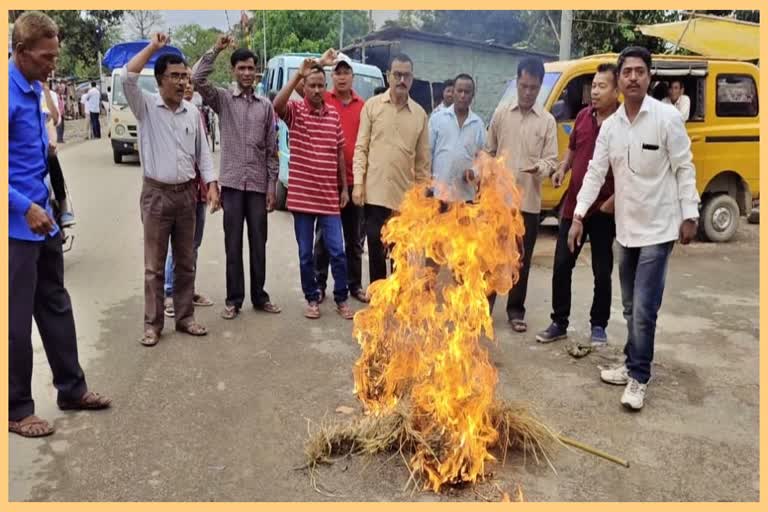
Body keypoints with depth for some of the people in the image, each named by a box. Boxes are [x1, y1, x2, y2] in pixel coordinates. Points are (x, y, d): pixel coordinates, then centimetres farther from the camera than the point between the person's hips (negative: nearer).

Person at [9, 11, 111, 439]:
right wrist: (26, 207, -23)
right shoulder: (10, 94, -19)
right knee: (17, 318, 2)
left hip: (42, 219, 9)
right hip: (17, 224, -9)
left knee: (56, 305, 17)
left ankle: (72, 388, 31)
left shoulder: (35, 89, 9)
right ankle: (17, 409, 18)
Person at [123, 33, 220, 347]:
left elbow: (203, 153, 11)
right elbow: (127, 76, -22)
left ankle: (185, 318, 22)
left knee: (186, 262, 11)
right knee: (154, 265, 2)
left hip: (187, 193, 4)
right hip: (156, 194, -4)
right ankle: (153, 324, 12)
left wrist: (211, 185, 0)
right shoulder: (146, 107, -4)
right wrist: (153, 46, -13)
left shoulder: (192, 112, 8)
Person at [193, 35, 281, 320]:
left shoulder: (265, 106, 9)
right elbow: (197, 80, -15)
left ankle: (259, 297, 20)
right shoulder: (222, 98, 5)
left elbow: (272, 149, 7)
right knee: (233, 245, 4)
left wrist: (272, 185, 2)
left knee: (259, 244, 8)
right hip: (232, 182, -2)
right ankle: (234, 299, 14)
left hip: (258, 184, 2)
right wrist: (216, 50, -13)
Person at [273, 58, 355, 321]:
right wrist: (298, 74, -23)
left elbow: (340, 153, 12)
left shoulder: (334, 114, 8)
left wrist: (344, 188, 9)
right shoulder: (295, 110, -2)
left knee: (337, 251, 4)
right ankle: (312, 299, 22)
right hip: (302, 195, -2)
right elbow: (277, 105, -27)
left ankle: (341, 299, 18)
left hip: (330, 195, 2)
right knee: (306, 253, 8)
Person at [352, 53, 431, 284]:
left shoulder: (420, 113, 7)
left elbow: (423, 158, 10)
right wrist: (358, 182, -8)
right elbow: (361, 148, 1)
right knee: (376, 249, 3)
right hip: (376, 191, -2)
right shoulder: (372, 105, 2)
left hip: (406, 195, 2)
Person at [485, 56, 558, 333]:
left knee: (522, 259, 7)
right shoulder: (501, 113, 5)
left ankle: (516, 310, 20)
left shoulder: (547, 121, 1)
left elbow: (552, 160, -2)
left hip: (528, 201, -1)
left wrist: (539, 167, -23)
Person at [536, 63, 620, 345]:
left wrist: (613, 202, -17)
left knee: (602, 272, 8)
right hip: (574, 205, 5)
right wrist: (562, 169, 2)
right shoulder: (583, 116, 5)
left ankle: (599, 325, 25)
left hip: (603, 210, -5)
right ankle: (559, 323, 21)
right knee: (561, 266, 7)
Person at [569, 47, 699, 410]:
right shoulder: (610, 125, 4)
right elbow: (595, 172, 3)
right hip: (626, 229, 6)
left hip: (658, 229, -5)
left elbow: (684, 169, -7)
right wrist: (579, 216, -3)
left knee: (644, 310, -7)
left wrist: (689, 215, -9)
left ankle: (639, 378, 7)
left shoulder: (668, 117, -10)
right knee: (631, 307, 16)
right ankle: (633, 366, 31)